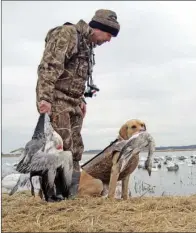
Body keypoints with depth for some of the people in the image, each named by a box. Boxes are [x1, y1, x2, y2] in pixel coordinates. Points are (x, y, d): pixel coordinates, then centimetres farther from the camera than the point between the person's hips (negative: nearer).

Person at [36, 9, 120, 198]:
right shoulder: (67, 33, -11)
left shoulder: (88, 45, 18)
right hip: (56, 101, -10)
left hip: (73, 104, 10)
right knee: (62, 149, -13)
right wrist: (45, 97, -30)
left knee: (75, 151, 8)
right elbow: (48, 66, -22)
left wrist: (81, 100, 15)